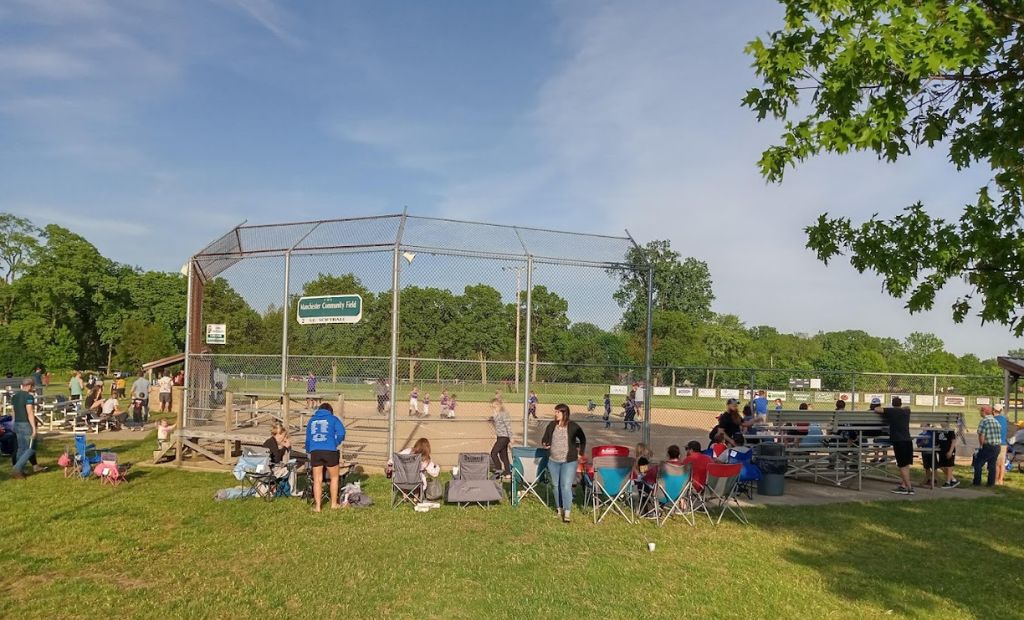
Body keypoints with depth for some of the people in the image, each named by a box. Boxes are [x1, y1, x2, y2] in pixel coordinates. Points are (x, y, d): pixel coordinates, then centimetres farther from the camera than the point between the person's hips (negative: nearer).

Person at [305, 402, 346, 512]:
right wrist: (335, 444, 9)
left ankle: (317, 506, 8)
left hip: (315, 452, 3)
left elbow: (308, 439, 25)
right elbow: (341, 433, -7)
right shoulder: (333, 419, 9)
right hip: (330, 451, -3)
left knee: (317, 480, 10)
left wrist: (308, 451, 38)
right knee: (334, 477, 14)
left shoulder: (312, 420, 20)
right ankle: (334, 504, 20)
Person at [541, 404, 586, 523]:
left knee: (566, 486, -10)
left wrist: (581, 453, 7)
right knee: (556, 485, 11)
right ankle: (559, 509, 24)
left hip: (569, 461, -4)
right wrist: (545, 444, -9)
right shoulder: (551, 425, 3)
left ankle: (567, 513, -6)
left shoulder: (573, 426, -6)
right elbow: (545, 439, 13)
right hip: (553, 461, 4)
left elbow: (583, 439, 7)